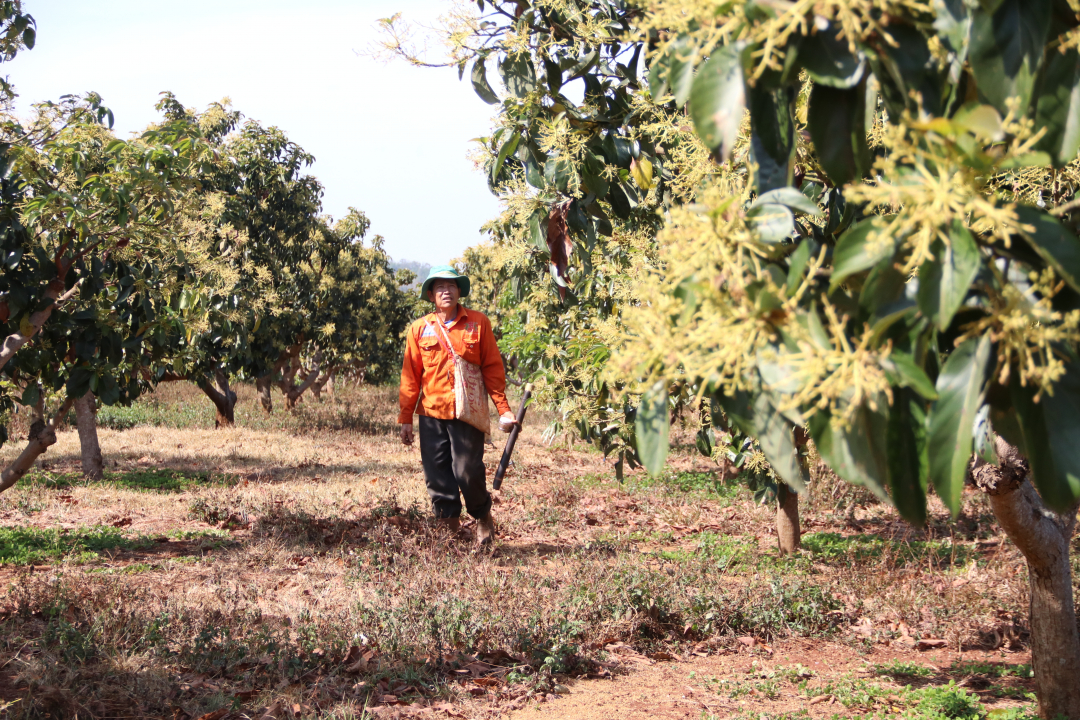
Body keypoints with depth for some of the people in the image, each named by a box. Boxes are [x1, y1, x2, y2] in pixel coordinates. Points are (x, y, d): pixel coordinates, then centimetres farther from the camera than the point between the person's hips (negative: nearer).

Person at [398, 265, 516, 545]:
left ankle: (483, 517, 20)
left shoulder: (478, 323, 4)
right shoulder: (419, 329, 8)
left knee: (468, 472, -7)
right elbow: (410, 376, 10)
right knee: (437, 476, 2)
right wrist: (405, 418, 7)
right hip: (431, 413, 2)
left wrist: (503, 409, -2)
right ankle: (449, 527, 15)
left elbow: (493, 369, 3)